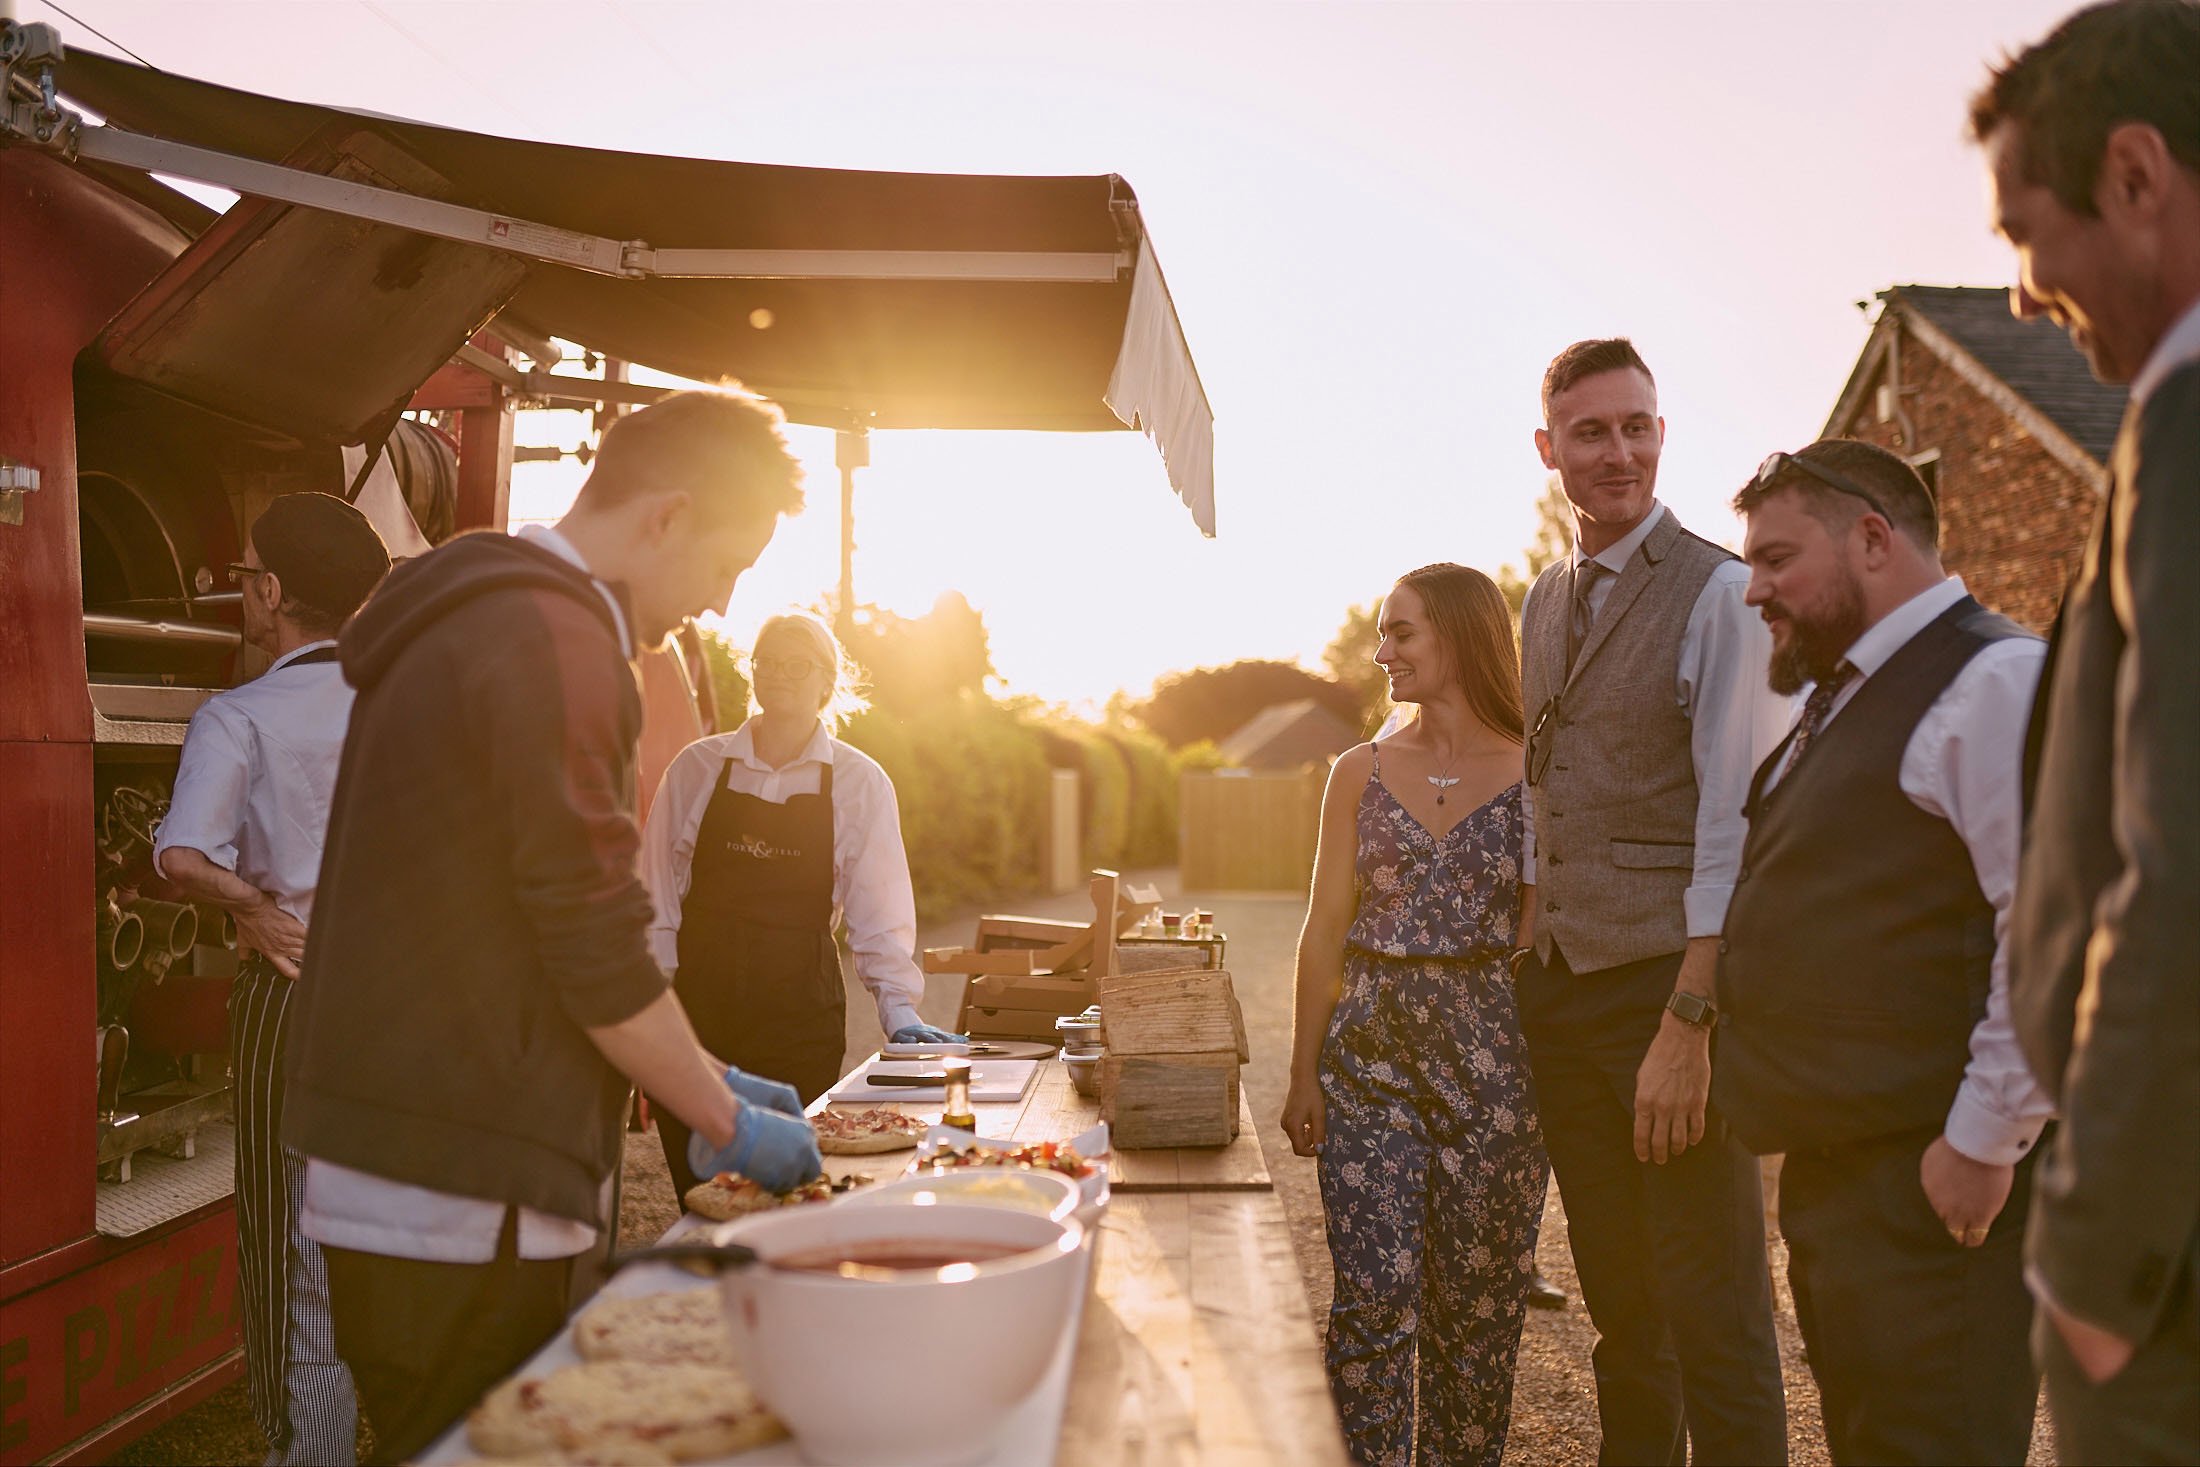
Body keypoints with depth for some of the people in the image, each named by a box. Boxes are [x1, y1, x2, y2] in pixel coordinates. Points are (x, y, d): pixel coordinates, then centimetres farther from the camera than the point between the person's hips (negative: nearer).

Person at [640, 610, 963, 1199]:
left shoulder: (859, 782, 3)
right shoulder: (698, 767, 6)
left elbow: (879, 908, 3)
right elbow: (658, 892, 7)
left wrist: (898, 1009, -6)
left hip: (800, 1011, -1)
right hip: (699, 999, 1)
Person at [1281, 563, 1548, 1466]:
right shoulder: (1361, 773, 6)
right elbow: (1324, 932, 7)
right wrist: (1304, 1076, 3)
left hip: (1490, 1056, -1)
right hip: (1369, 1052, 1)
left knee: (1477, 1298, 8)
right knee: (1373, 1291, -2)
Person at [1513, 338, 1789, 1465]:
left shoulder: (1719, 593, -9)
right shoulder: (1545, 602, 13)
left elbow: (1737, 828, -15)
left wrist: (1689, 1023, -19)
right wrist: (1528, 955, 11)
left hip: (1672, 980, -6)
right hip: (1560, 989, 7)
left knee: (1713, 1314, 1)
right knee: (1617, 1300, 16)